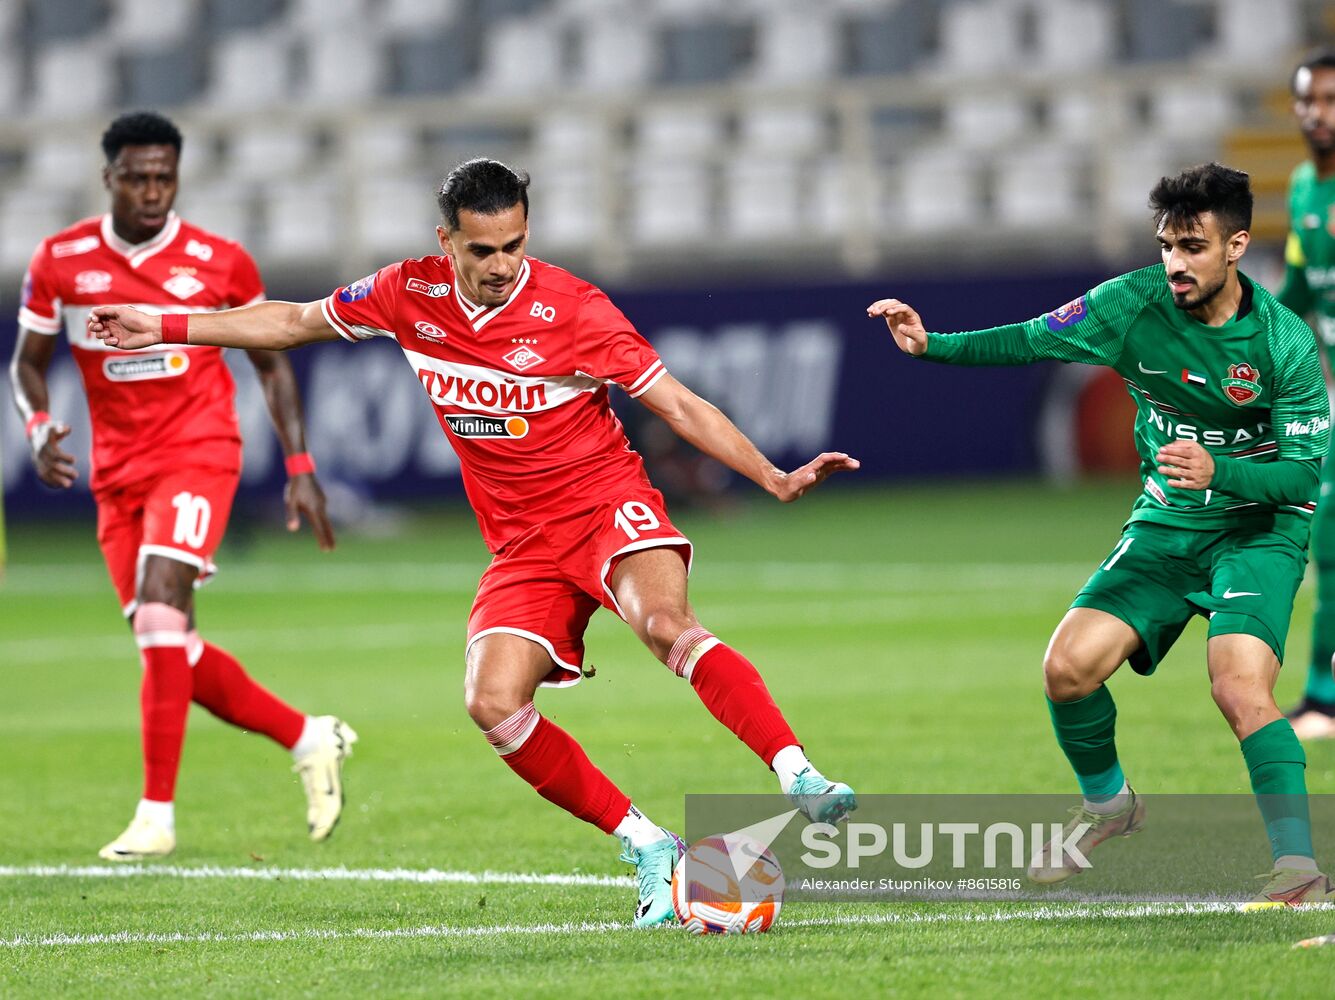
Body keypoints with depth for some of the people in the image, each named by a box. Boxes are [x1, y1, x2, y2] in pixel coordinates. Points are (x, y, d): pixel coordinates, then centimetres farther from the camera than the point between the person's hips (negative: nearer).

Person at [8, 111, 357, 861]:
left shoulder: (220, 263, -3)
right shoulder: (61, 261, 0)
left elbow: (271, 362, 8)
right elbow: (29, 362, 10)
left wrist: (301, 469, 3)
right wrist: (42, 432, -10)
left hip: (198, 454, -4)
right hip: (119, 472, 4)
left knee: (159, 612, -22)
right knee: (174, 652, 5)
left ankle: (157, 815, -19)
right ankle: (309, 738, 27)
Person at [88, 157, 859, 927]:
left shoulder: (573, 310, -13)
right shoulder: (411, 295, 0)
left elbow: (680, 405, -10)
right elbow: (294, 322, 15)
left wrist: (774, 479, -19)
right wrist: (164, 329, 16)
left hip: (607, 503, -4)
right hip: (524, 541, 4)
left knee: (665, 621, -36)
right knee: (494, 705, -19)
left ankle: (799, 778, -41)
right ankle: (651, 852, -10)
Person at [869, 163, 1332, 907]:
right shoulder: (1137, 303, -9)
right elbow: (1033, 340, 1)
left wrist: (1218, 471, -35)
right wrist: (933, 345, -10)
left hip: (1259, 530, -4)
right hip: (1165, 524, 5)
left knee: (1239, 686, -27)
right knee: (1068, 668, -9)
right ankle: (1107, 804, 20)